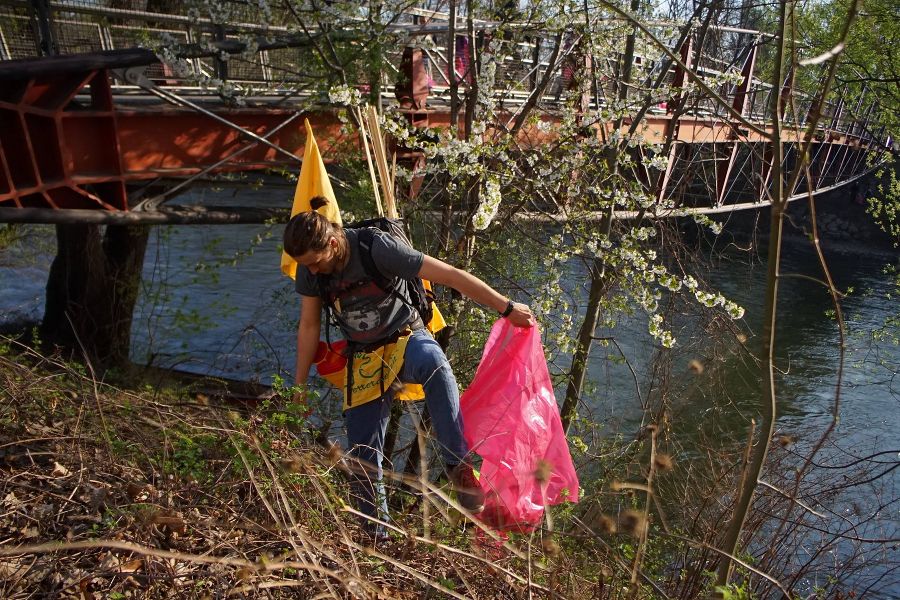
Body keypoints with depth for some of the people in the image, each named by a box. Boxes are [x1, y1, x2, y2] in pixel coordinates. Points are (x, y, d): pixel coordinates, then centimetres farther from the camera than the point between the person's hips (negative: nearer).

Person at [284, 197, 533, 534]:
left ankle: (460, 467, -36)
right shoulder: (309, 269, -9)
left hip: (406, 338, -4)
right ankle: (376, 536, 19)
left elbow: (451, 276, -24)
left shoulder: (378, 248, -25)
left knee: (432, 361, -42)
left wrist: (507, 308, -22)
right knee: (362, 456, 0)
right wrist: (300, 387, 6)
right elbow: (309, 327, 3)